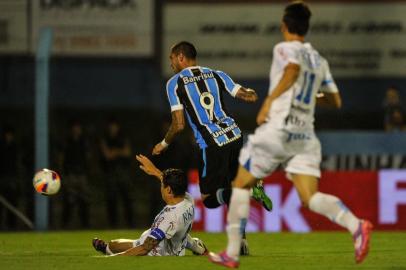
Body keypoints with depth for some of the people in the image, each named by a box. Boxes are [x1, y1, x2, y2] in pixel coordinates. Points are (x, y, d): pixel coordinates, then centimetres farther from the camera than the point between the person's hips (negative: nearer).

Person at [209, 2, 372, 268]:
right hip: (305, 136, 5)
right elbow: (335, 100, 21)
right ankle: (356, 225, -31)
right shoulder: (319, 60, 17)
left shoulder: (285, 49, -1)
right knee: (310, 197, -4)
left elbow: (292, 70, -24)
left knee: (241, 185, 10)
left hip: (277, 129, -5)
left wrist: (269, 100, -19)